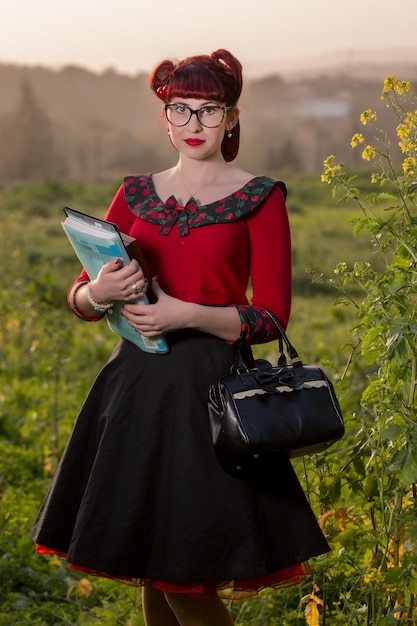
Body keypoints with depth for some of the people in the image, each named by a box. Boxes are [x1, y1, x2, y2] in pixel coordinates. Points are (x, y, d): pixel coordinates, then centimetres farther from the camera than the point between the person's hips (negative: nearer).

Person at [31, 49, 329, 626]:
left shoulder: (260, 198, -1)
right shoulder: (136, 194, 11)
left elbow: (271, 318, -6)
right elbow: (79, 298, 12)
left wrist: (188, 314, -19)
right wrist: (99, 292, -12)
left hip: (211, 389, -4)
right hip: (137, 386, 5)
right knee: (150, 576, 10)